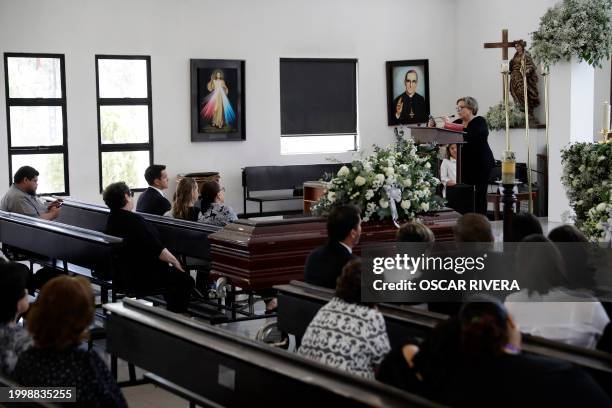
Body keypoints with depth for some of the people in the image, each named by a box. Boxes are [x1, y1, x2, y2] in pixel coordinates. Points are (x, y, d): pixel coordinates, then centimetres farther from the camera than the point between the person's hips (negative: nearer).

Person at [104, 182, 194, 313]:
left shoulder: (111, 220, 6)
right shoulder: (134, 220, -24)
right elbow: (157, 249, -22)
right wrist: (174, 261, -6)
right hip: (141, 277, -10)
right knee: (185, 280, 1)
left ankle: (171, 313, 29)